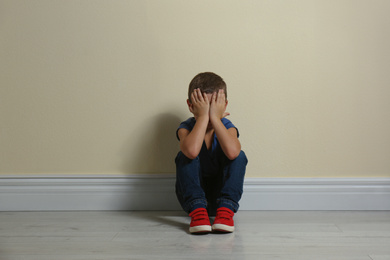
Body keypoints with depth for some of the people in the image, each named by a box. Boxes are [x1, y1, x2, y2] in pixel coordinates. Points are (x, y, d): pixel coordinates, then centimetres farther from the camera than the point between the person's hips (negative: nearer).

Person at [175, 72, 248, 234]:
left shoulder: (227, 127, -8)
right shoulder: (186, 128, -11)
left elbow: (232, 152, -36)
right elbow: (192, 150, -39)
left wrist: (215, 118, -30)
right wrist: (203, 117, -31)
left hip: (221, 194, 1)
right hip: (193, 195, 0)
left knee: (239, 156, -23)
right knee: (185, 156, -25)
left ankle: (225, 210, -29)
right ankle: (197, 210, -33)